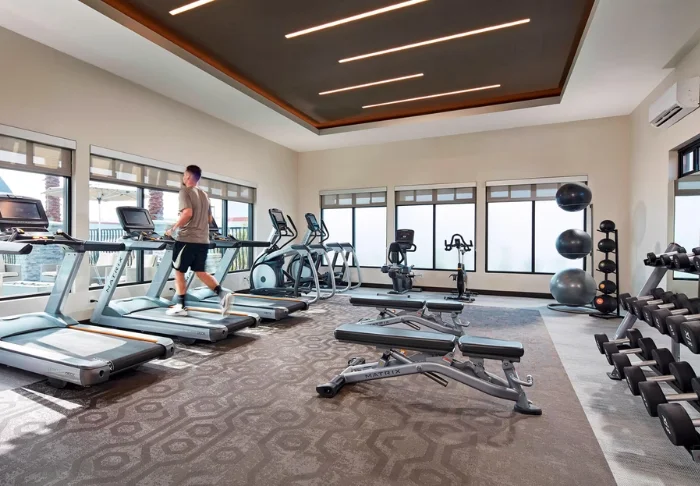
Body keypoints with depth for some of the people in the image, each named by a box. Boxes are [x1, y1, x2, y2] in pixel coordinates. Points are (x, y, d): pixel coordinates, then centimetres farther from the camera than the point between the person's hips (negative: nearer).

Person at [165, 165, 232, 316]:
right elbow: (209, 218, 19)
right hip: (203, 240, 7)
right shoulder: (204, 194, 16)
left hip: (187, 239, -7)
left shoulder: (185, 191, -6)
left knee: (179, 272, 7)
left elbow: (188, 213, -20)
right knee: (200, 271, 12)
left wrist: (174, 228, -11)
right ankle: (222, 293, -5)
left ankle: (180, 306, 10)